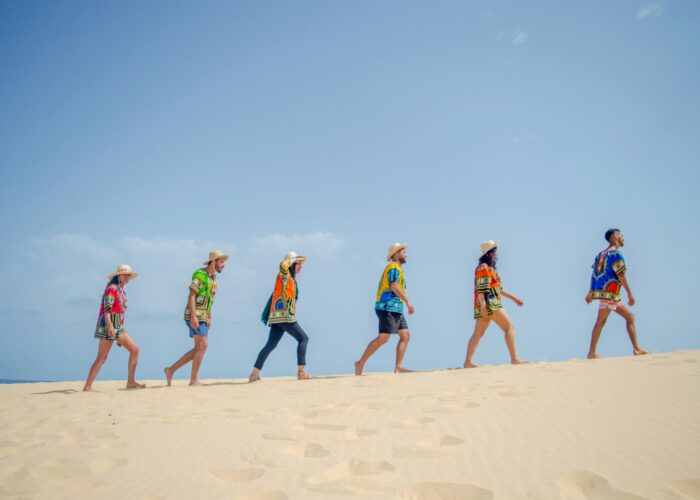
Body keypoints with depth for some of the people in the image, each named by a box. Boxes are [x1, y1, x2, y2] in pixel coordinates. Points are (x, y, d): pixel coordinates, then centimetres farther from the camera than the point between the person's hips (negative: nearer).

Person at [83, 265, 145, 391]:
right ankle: (87, 386, -3)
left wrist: (119, 337, 23)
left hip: (119, 327, 9)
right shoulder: (112, 288, -6)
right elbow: (107, 308, -17)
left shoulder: (122, 291, 20)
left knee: (135, 349, 2)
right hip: (109, 325, -9)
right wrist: (110, 326, -30)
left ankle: (131, 382, 4)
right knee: (102, 357, -8)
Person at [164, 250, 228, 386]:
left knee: (199, 348, 7)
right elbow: (192, 295, -18)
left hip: (203, 318, 9)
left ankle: (171, 369, 14)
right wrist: (193, 316, -26)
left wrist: (209, 319, 21)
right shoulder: (200, 274, -12)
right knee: (203, 346, -12)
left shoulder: (213, 278, 16)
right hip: (195, 316, -9)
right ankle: (194, 380, -6)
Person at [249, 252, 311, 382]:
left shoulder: (291, 279, 24)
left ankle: (254, 374, 2)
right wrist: (295, 259, -11)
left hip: (277, 317, 9)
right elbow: (283, 264, -24)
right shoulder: (284, 275, -2)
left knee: (270, 345, 5)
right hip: (283, 315, -9)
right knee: (303, 339, -3)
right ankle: (301, 372, -9)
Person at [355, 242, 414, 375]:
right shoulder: (393, 267, -5)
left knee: (405, 335, 3)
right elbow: (394, 286, -19)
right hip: (388, 307, -10)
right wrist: (407, 301, -20)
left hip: (395, 309, 10)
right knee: (383, 338, -14)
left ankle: (398, 367, -1)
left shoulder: (397, 268, 25)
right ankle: (361, 362, -8)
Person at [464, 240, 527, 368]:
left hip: (486, 306, 10)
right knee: (509, 327, -6)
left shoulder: (490, 268, 23)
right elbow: (480, 288, -18)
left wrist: (513, 297, 27)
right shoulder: (483, 267, -9)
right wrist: (483, 306, -27)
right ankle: (514, 358, -6)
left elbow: (498, 288, 28)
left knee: (478, 334, 5)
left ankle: (468, 362, 1)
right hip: (489, 303, -10)